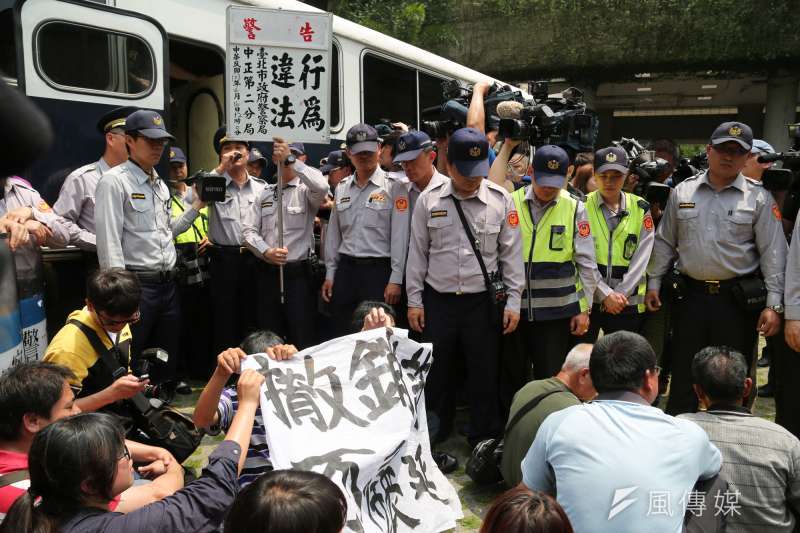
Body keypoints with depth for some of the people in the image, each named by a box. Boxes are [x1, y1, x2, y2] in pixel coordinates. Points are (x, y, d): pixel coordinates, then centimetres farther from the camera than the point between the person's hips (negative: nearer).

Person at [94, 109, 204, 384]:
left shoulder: (160, 184, 16)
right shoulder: (114, 181, -10)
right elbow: (109, 242, -16)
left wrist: (196, 207, 12)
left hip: (168, 284, 8)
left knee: (168, 358, 15)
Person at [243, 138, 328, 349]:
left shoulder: (305, 191, -2)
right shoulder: (265, 193, 13)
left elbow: (321, 187, -26)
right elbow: (249, 230, 8)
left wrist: (291, 159, -26)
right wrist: (266, 252, -10)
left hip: (298, 273, -5)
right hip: (268, 274, 5)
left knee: (303, 341, -2)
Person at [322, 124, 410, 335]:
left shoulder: (393, 186, -4)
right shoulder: (341, 188, 12)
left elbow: (400, 236, -8)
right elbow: (334, 234, 15)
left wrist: (395, 280, -12)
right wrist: (330, 274, 12)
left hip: (379, 269, -4)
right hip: (345, 269, 5)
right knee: (343, 334, 10)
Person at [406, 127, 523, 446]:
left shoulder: (501, 200, -3)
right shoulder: (428, 200, -1)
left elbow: (511, 254, 1)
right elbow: (417, 253, 4)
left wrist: (513, 302, -1)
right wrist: (414, 300, 3)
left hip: (483, 301, -1)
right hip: (438, 300, 1)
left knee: (484, 374, 7)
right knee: (436, 372, 12)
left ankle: (484, 441, 24)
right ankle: (433, 438, 31)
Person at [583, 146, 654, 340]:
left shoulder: (640, 208, 5)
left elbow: (641, 259, 0)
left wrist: (620, 294, -9)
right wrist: (606, 294, -12)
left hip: (627, 302, 2)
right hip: (587, 300, -2)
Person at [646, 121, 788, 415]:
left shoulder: (759, 198, -1)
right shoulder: (682, 192, 6)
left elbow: (773, 252, -4)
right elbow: (664, 242, 11)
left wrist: (773, 304, -11)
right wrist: (653, 284, 8)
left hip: (739, 299, -2)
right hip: (691, 295, 2)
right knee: (683, 377, 10)